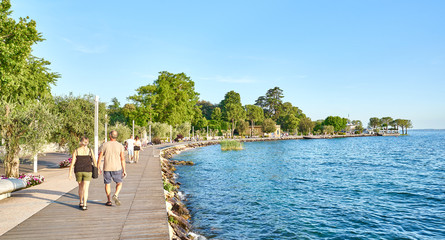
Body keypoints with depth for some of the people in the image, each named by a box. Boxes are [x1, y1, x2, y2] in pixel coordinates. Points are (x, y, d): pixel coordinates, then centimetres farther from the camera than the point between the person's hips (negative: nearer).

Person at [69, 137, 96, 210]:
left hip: (78, 171, 2)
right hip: (87, 171, -2)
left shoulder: (76, 151, -1)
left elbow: (72, 163, -5)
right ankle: (84, 205, -8)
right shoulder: (90, 150, -3)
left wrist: (70, 173, -2)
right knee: (85, 188, -2)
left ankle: (81, 202, 29)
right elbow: (94, 161, -2)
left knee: (81, 187, 20)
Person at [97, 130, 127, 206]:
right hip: (117, 168, 0)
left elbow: (99, 157, -2)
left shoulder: (105, 145, -3)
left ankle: (109, 201, 15)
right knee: (119, 183, 14)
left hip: (107, 168, 1)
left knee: (107, 184, 15)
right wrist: (124, 170, 0)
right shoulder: (120, 146, -4)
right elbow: (122, 159, -5)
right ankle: (115, 195, -10)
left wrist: (98, 168, 9)